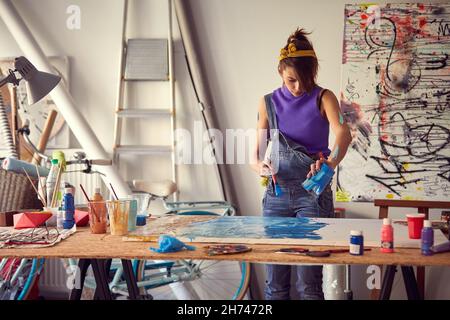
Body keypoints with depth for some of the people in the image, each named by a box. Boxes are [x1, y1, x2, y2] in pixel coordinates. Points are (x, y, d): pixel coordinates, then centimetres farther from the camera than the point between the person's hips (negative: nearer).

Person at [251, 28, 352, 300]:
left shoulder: (323, 98, -4)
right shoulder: (269, 102, 6)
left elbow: (344, 133, -23)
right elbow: (257, 152, 5)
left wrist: (330, 164, -44)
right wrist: (261, 167, -19)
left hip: (313, 192, -3)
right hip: (277, 193, 3)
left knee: (309, 284, -3)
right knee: (275, 283, 7)